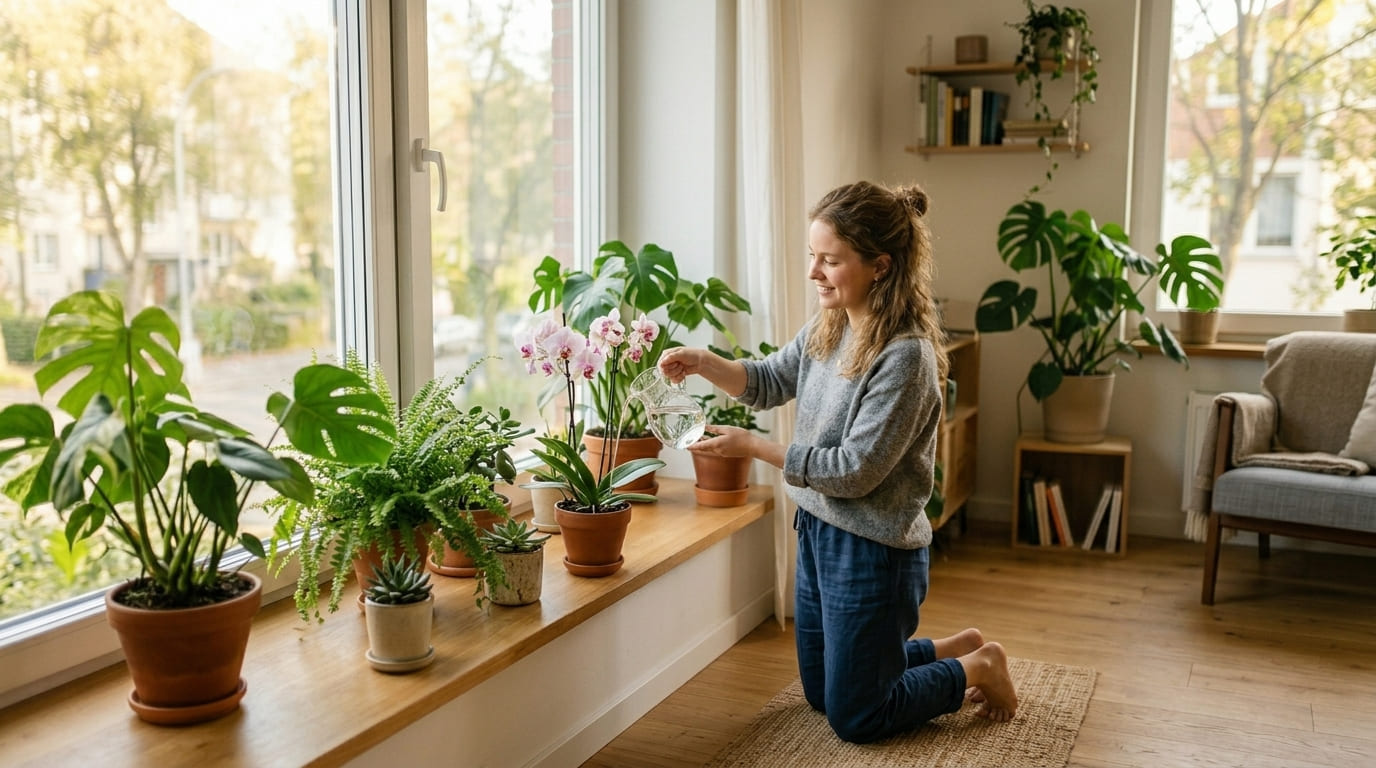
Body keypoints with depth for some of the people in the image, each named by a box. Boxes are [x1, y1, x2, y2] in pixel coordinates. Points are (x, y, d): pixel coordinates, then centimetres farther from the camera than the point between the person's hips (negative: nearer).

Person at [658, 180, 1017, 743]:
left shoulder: (906, 355, -25)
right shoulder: (829, 327, -1)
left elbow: (854, 471, -25)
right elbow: (770, 382, 12)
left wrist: (753, 447, -22)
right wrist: (702, 362, -6)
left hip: (873, 550, -8)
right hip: (818, 530, 9)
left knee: (855, 718, 8)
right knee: (822, 692, 23)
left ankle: (978, 669, 26)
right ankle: (958, 650, 36)